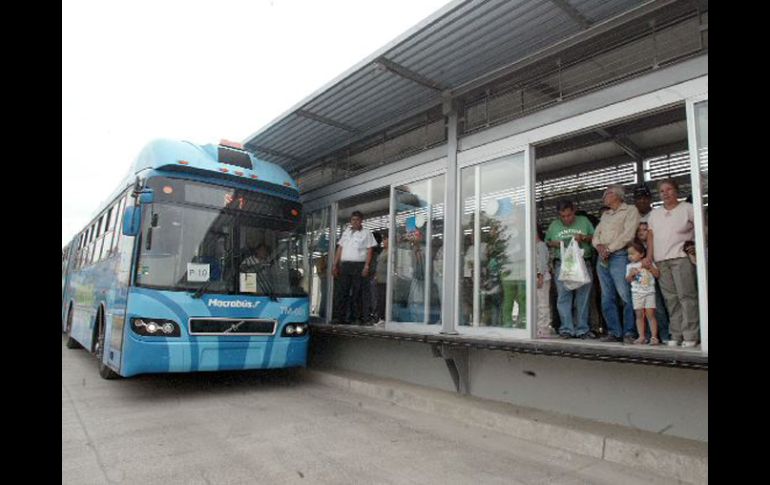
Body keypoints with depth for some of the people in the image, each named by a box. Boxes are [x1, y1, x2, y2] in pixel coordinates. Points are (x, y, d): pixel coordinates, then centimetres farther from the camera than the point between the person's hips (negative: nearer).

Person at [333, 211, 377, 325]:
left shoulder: (366, 233, 6)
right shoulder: (346, 232, 20)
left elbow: (370, 251, -1)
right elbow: (340, 249, 18)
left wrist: (366, 266, -12)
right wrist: (335, 265, 11)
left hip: (359, 265, -4)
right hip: (345, 264, 4)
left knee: (357, 293, -3)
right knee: (341, 291, 0)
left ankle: (357, 318, 2)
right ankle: (340, 317, 5)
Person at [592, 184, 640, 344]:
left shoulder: (630, 210, 3)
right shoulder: (605, 214, 24)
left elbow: (628, 234, -10)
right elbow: (596, 235, 18)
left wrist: (609, 249, -13)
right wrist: (599, 246, -3)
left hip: (619, 256, -7)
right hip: (602, 258, 7)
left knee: (626, 296, -11)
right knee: (607, 298, 4)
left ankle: (629, 332, -5)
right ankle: (614, 332, 9)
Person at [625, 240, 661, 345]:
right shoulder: (629, 266, 7)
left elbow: (657, 274, 0)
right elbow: (628, 280, 4)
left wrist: (651, 267, -12)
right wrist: (631, 274, -15)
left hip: (649, 292, -1)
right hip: (637, 293, 2)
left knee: (650, 314, -5)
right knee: (639, 315, 2)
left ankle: (654, 336, 0)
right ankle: (641, 337, 6)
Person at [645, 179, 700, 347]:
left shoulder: (687, 208, 6)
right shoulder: (655, 213, 19)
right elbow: (650, 235, 16)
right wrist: (649, 256, 6)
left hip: (681, 258, -4)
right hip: (661, 260, 4)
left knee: (686, 295, -8)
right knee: (671, 298, 4)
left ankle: (690, 335, -3)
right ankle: (676, 335, 8)